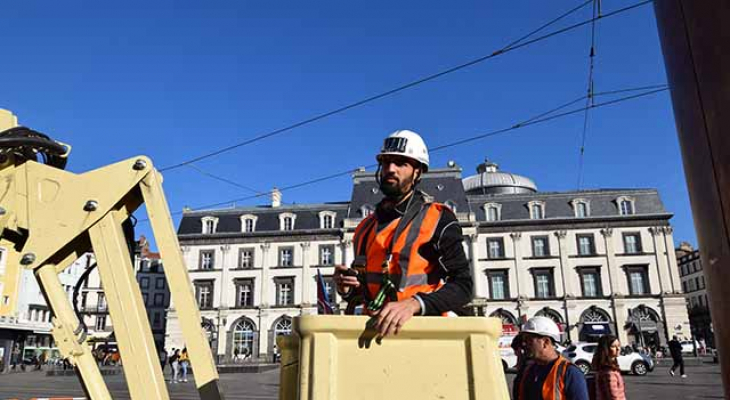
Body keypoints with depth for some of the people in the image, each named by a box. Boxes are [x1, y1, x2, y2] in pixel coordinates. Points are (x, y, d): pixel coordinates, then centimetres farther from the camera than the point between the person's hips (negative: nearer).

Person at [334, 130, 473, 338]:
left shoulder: (438, 219, 1)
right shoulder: (366, 227, 17)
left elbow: (462, 285, -7)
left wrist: (414, 303, -21)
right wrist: (347, 289, 5)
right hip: (375, 330, 4)